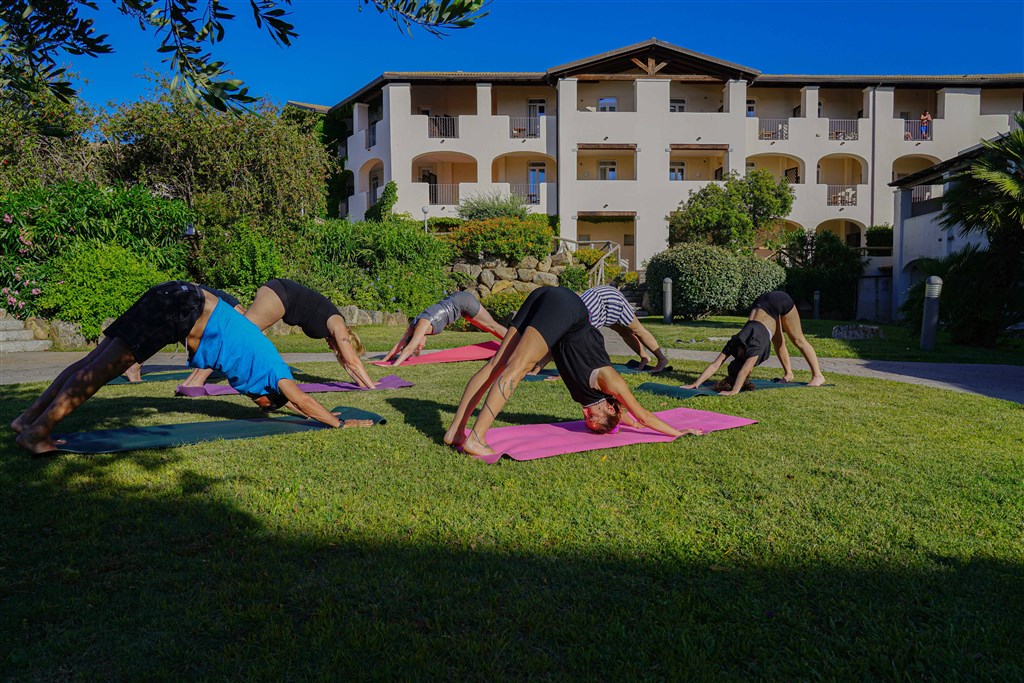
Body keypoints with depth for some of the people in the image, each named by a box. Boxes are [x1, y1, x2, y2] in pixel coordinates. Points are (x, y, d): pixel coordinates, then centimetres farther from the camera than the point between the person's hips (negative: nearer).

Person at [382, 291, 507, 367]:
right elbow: (399, 345, -3)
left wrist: (394, 365, -41)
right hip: (454, 301, 7)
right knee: (489, 327, 21)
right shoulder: (413, 326, -8)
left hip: (463, 301, -7)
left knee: (492, 326, 6)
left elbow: (409, 348, -37)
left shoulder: (422, 325, -30)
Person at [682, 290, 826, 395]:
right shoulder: (734, 344, -17)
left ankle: (818, 376, 14)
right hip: (762, 303, 5)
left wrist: (734, 391, -49)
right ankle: (788, 374, 29)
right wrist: (695, 384, -29)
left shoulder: (754, 346, -33)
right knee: (778, 342, 16)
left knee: (798, 339, 5)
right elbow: (714, 365, -22)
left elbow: (744, 371, -43)